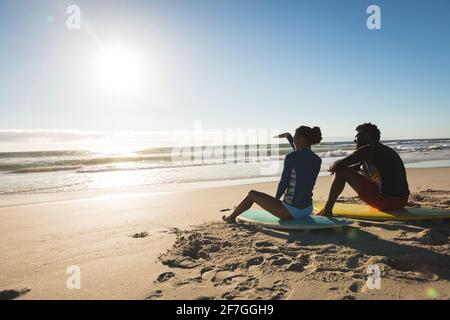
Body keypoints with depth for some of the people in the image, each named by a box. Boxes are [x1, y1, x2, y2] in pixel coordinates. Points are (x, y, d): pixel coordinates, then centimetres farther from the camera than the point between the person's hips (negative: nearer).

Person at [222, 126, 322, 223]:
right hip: (307, 210, 6)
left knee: (252, 194, 12)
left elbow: (283, 183, -11)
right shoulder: (318, 160, 4)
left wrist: (276, 199, 8)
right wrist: (289, 136, 27)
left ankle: (231, 217, 34)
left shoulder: (290, 157, -16)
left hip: (291, 211, -6)